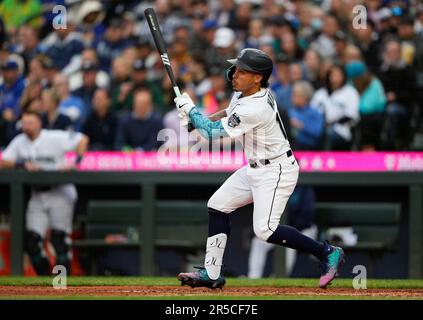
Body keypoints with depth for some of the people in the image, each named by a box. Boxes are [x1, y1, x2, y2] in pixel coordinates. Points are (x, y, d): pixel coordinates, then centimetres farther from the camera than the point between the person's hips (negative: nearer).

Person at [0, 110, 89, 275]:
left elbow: (82, 139, -8)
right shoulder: (19, 142, 7)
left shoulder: (54, 138, -7)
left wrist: (75, 163, -18)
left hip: (59, 193, -5)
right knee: (31, 241, -4)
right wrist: (23, 164, -12)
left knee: (60, 239, -9)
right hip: (37, 196, 5)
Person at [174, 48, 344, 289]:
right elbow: (229, 114, 21)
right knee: (218, 205, 10)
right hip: (255, 168, 10)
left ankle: (327, 253, -8)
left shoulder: (255, 109, -29)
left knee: (265, 230, -18)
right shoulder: (244, 92, 0)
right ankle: (212, 274, 16)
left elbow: (213, 132, -21)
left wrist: (189, 107, -7)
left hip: (276, 172, -10)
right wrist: (196, 117, 6)